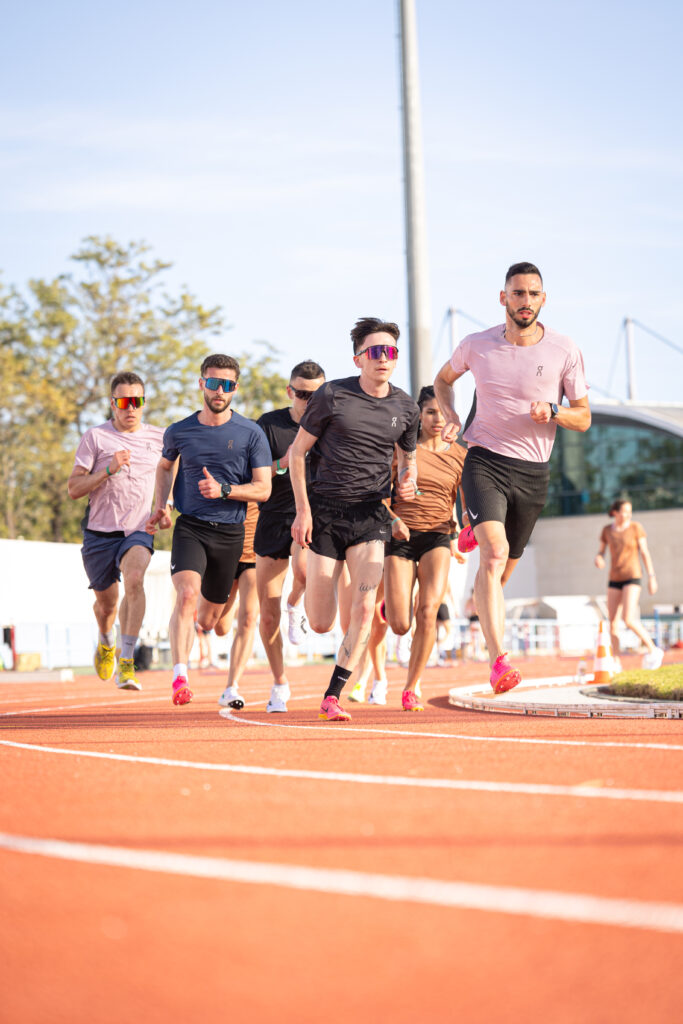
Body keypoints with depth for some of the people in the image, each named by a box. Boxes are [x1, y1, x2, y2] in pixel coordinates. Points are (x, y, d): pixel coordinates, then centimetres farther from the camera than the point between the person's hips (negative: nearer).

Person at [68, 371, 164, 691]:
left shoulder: (159, 437, 4)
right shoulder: (95, 437, -4)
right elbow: (73, 488, -8)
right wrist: (109, 469, -22)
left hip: (138, 531, 0)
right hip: (99, 532, 0)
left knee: (134, 580, -29)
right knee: (107, 603, 12)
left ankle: (127, 663, -28)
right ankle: (106, 642, 49)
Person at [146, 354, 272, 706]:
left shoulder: (251, 434, -2)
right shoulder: (179, 432, 4)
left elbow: (263, 489, -4)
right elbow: (165, 466, 25)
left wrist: (224, 489, -19)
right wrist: (161, 505, 10)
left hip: (230, 532, 1)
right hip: (190, 527, -1)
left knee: (208, 619, 13)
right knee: (187, 594, -27)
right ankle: (180, 677, -27)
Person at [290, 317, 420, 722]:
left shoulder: (406, 408, 5)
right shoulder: (333, 396, -5)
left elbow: (409, 456, 22)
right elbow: (298, 451, 2)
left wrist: (410, 481, -2)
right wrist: (303, 510, -6)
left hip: (371, 514, 2)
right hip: (326, 510, -2)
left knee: (364, 607, -18)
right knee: (322, 624, 1)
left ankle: (333, 696, -7)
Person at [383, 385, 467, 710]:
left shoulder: (459, 456, 8)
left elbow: (468, 507, 14)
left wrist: (458, 537, -3)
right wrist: (393, 520, -14)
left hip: (438, 538, 1)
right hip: (401, 537, -1)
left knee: (427, 612, -22)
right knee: (400, 626, -7)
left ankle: (412, 686, -4)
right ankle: (392, 601, 34)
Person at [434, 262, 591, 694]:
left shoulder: (565, 351, -2)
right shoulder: (477, 345, 1)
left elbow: (583, 418, 4)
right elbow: (444, 378, 21)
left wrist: (552, 411, -18)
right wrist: (450, 416, 2)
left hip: (533, 472, 2)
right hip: (485, 460, -2)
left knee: (502, 571, 12)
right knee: (495, 555, -24)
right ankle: (499, 661, -31)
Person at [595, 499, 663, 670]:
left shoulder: (636, 527, -5)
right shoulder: (607, 530, 6)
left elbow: (645, 553, -4)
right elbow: (601, 552, 12)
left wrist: (652, 577, -8)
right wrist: (598, 559, -13)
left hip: (632, 578, -5)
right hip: (615, 580, 5)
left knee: (629, 620, -19)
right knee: (613, 622, 0)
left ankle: (653, 650, -4)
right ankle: (616, 663, 7)